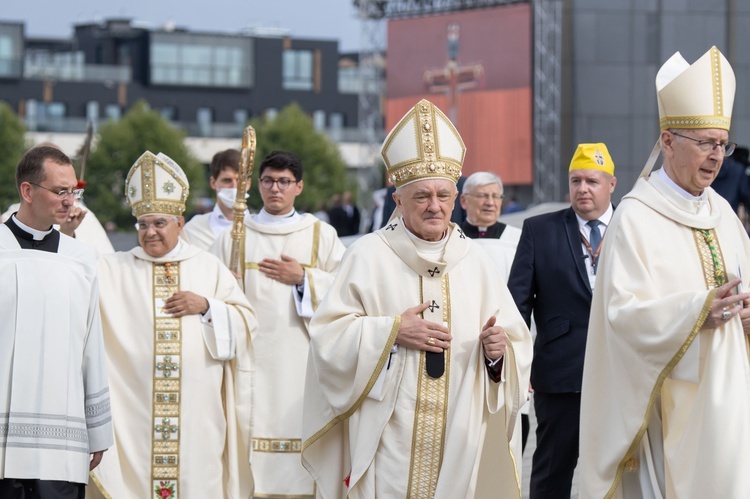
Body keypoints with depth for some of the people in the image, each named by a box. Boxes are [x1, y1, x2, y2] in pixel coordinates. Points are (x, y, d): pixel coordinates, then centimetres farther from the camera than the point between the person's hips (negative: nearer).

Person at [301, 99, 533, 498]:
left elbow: (517, 342, 8)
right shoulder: (369, 255, 0)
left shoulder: (475, 263, 8)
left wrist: (498, 349, -14)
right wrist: (391, 330, -14)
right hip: (385, 433, -3)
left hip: (459, 437, 3)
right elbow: (328, 335, -4)